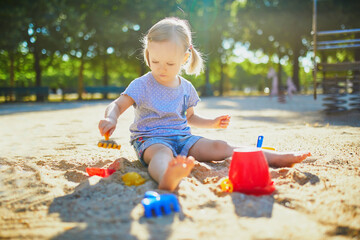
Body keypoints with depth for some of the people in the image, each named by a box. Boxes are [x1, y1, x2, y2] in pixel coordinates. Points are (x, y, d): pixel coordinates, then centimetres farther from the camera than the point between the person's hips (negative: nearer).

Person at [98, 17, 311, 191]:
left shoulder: (187, 88, 11)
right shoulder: (142, 85, -5)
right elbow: (118, 105, -8)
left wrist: (212, 123, 13)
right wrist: (111, 119, -30)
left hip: (183, 138, 5)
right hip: (151, 139, -4)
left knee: (219, 147, -12)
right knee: (162, 153, -40)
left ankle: (275, 157, -16)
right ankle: (167, 178, -76)